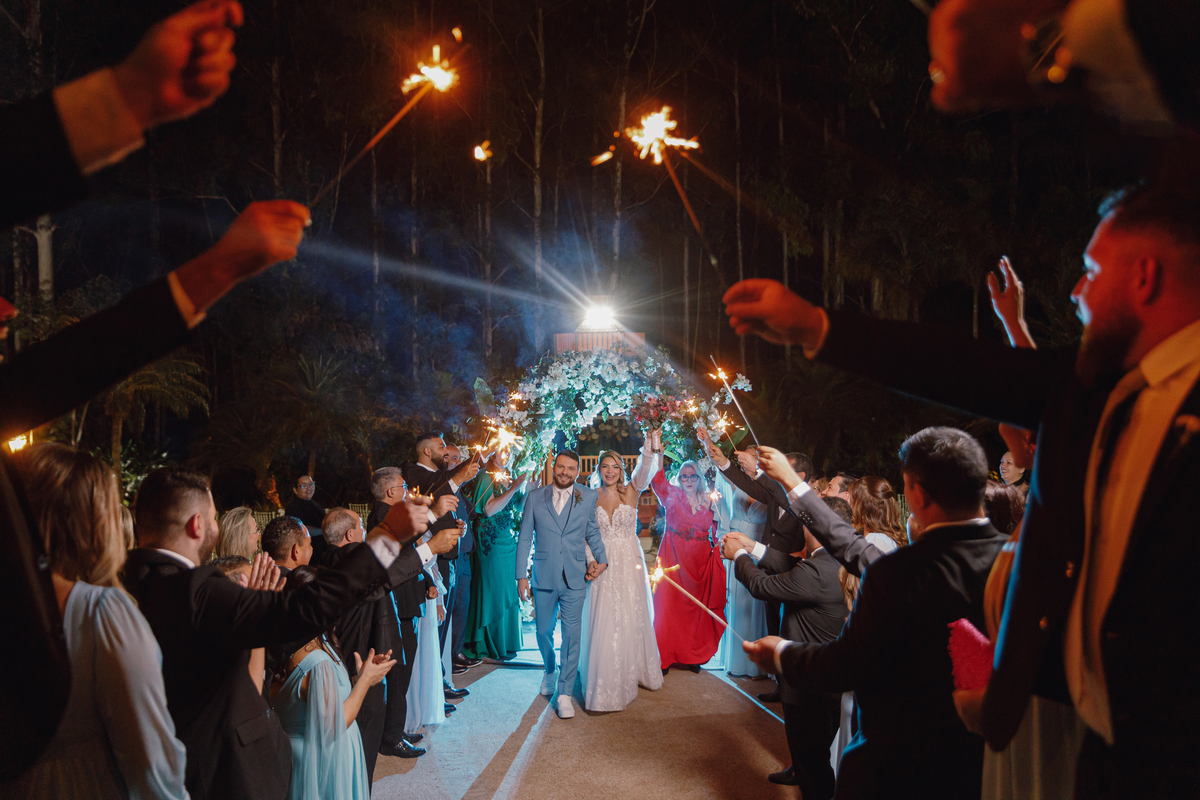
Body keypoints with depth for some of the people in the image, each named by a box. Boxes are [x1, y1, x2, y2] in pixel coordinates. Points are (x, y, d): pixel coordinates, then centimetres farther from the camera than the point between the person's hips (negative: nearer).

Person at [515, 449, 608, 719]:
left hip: (575, 579, -1)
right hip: (544, 578, 1)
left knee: (571, 635, -2)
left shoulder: (588, 497, 2)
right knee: (543, 631, 14)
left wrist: (602, 559, 0)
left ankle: (565, 694, 8)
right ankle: (550, 671, 42)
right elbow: (524, 538, 3)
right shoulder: (535, 497, 1)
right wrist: (521, 575, 0)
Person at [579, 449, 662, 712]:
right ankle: (605, 686, 13)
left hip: (630, 563, 0)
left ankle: (635, 672, 30)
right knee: (604, 623, 1)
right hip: (603, 565, 0)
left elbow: (644, 470, -20)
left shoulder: (631, 492, -1)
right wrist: (590, 562, -11)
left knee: (632, 619, 8)